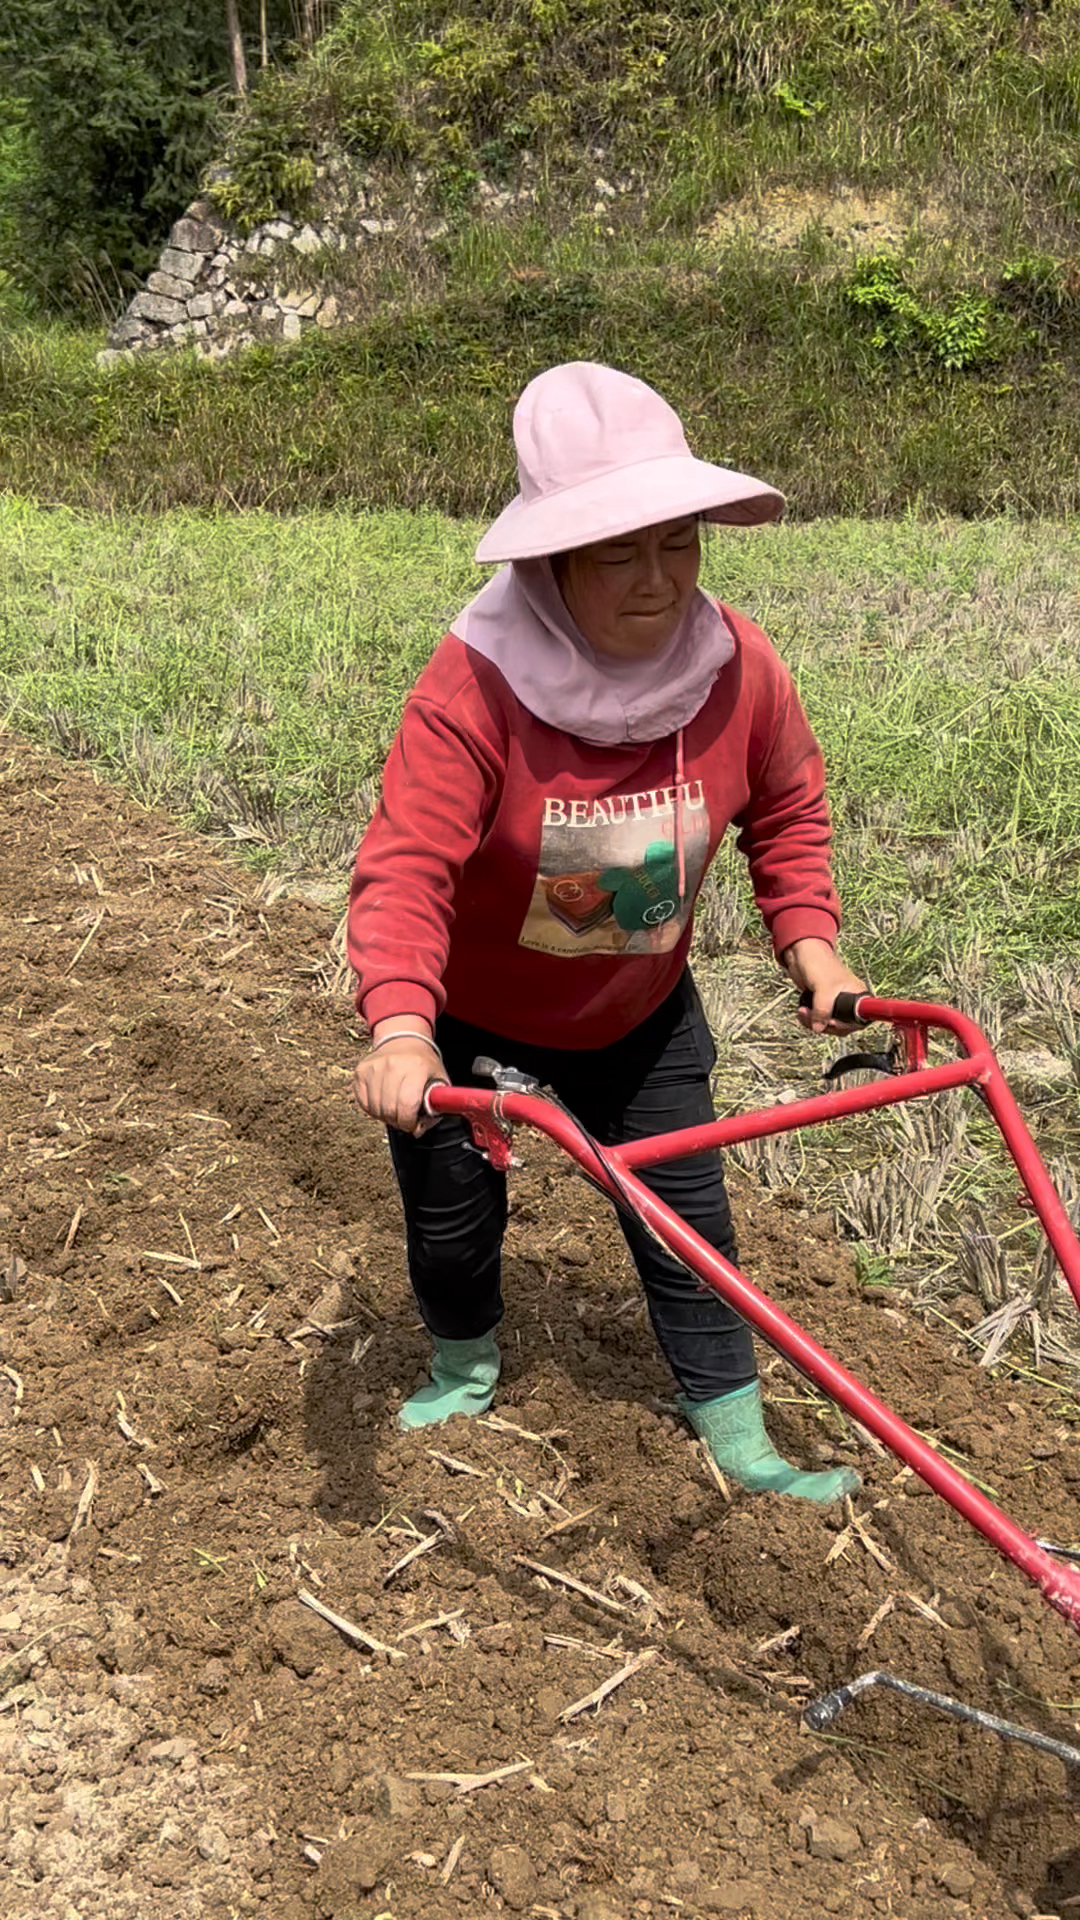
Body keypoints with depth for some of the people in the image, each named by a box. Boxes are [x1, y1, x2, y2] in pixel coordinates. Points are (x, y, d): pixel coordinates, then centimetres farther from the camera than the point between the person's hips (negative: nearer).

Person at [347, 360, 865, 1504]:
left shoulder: (736, 666, -19)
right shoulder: (474, 686, -33)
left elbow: (787, 808, -1)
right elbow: (406, 869, -39)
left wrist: (808, 937, -11)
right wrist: (399, 1025, -52)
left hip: (640, 1013, 3)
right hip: (469, 1016, -2)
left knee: (685, 1214, 9)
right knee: (451, 1213, 17)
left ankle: (737, 1438, 30)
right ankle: (464, 1366, 50)